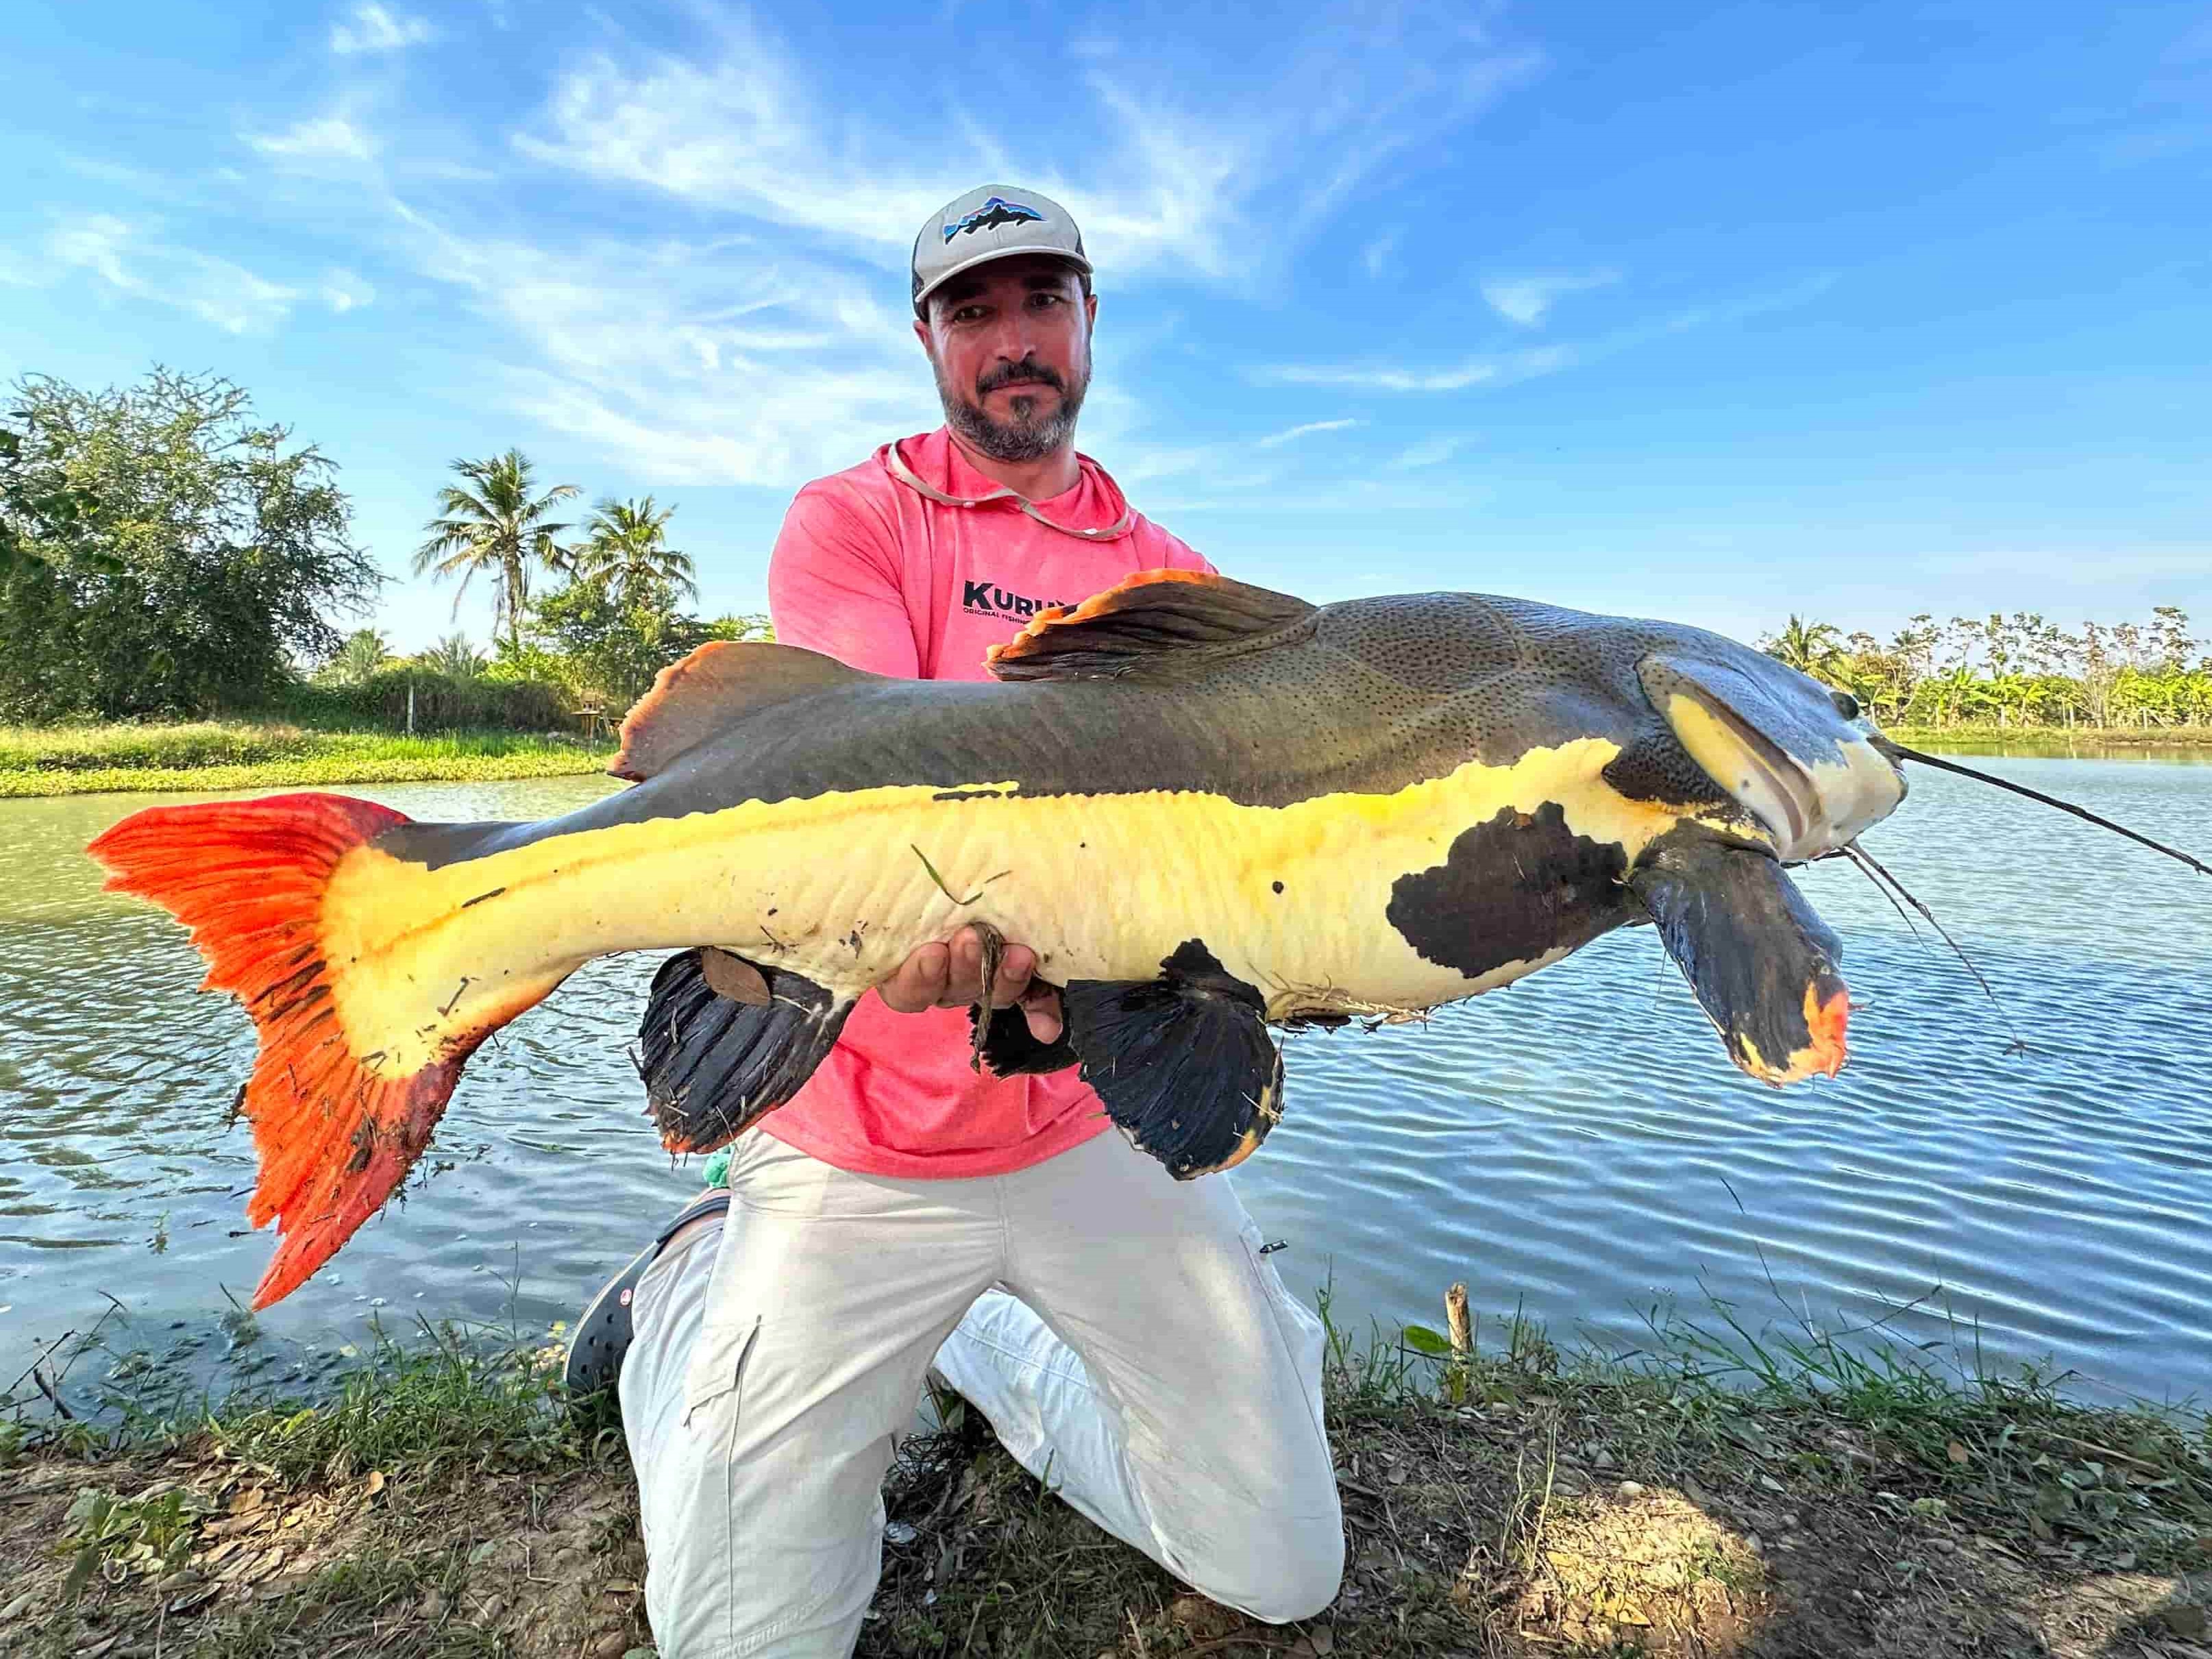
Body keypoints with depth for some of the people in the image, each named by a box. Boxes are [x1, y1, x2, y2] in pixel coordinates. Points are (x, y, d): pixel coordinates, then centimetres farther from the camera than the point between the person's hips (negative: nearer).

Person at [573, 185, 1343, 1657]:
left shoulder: (1173, 576, 9)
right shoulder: (852, 521, -2)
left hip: (1102, 1118, 4)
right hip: (867, 1143, -3)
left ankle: (982, 1335, 29)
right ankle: (696, 1291, 32)